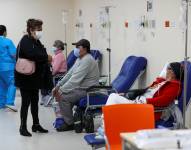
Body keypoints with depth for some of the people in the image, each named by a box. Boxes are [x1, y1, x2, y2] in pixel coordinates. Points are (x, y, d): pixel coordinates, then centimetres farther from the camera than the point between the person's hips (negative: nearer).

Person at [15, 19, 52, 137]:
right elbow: (32, 55, -30)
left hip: (35, 77, 9)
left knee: (35, 101, 14)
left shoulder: (36, 42, 13)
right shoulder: (25, 42, -15)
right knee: (26, 102, -2)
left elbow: (41, 55, 12)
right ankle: (23, 127, 7)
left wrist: (46, 60, -9)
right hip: (25, 78, -8)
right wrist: (47, 57, -19)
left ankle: (36, 124, 25)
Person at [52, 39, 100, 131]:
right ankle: (65, 119, 11)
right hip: (80, 87, 10)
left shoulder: (87, 60, -20)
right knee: (61, 93, 2)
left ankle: (69, 124, -4)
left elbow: (75, 79, -25)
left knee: (63, 97, -19)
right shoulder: (80, 59, 12)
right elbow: (69, 74, 13)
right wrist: (58, 86, 5)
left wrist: (61, 90, -22)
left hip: (87, 91, -10)